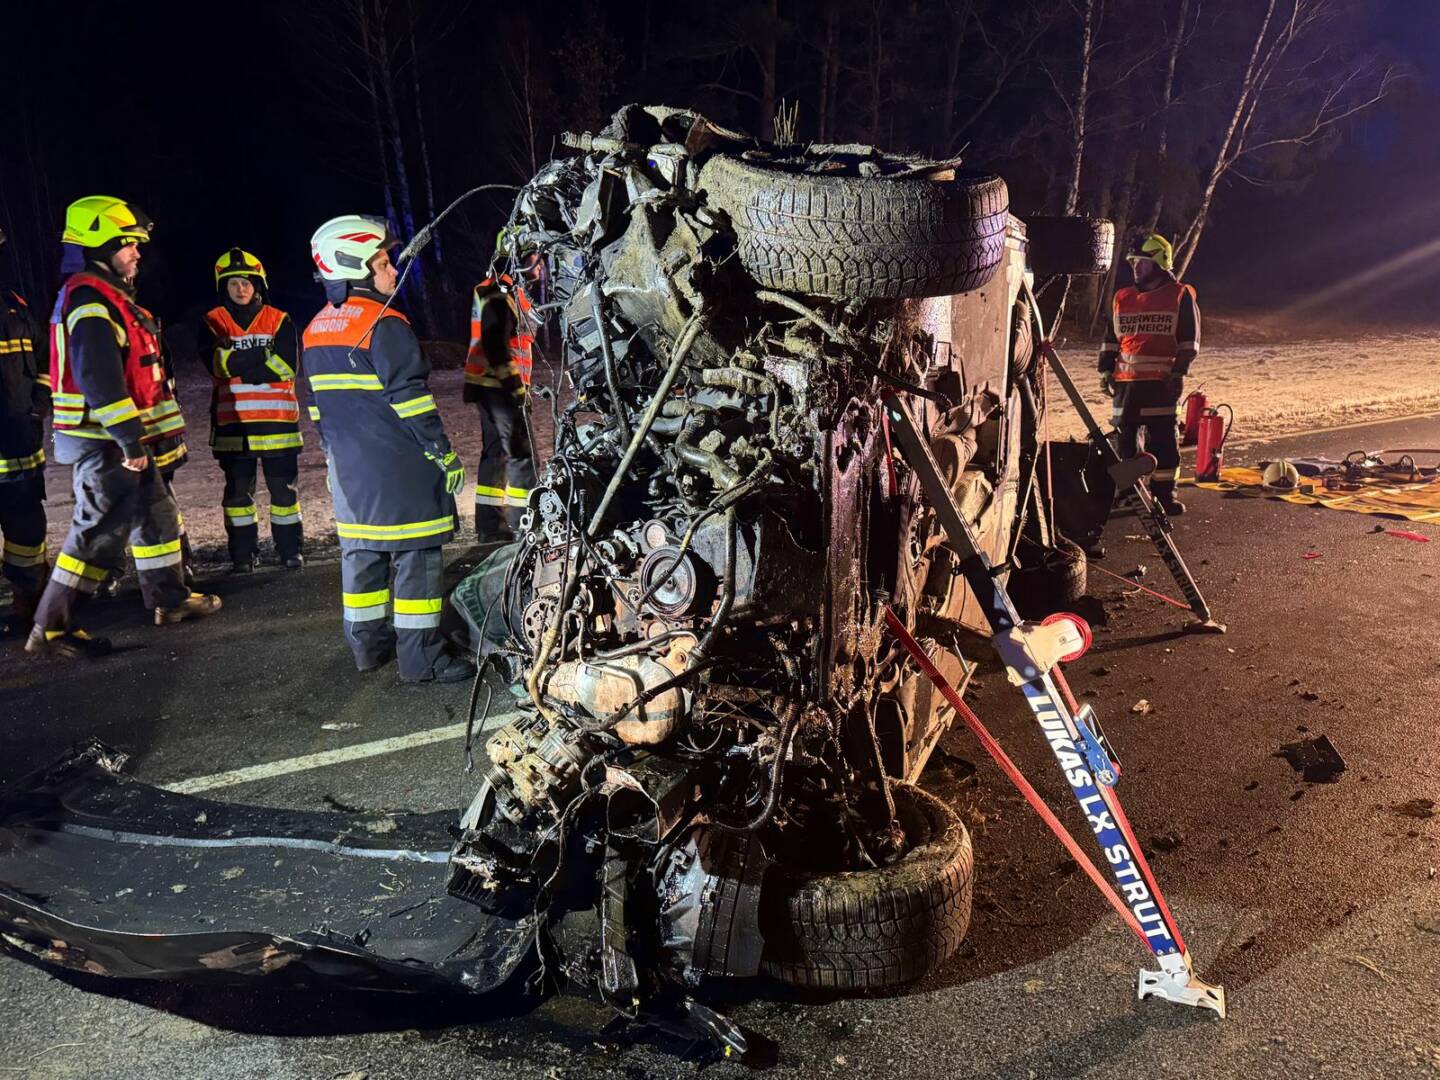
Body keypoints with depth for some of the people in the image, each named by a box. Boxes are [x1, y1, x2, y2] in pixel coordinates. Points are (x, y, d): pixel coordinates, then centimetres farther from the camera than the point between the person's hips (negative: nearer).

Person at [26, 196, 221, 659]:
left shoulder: (111, 297, 18)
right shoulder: (89, 300, -16)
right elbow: (99, 380, -25)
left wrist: (140, 436, 25)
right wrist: (130, 439, -25)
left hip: (118, 440, 11)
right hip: (103, 442, -11)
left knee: (155, 514, 17)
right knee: (100, 530, -7)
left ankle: (170, 599, 29)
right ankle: (51, 629, 0)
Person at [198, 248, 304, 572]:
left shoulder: (279, 321, 4)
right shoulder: (213, 322, 6)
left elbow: (287, 366, -9)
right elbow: (216, 363, -10)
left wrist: (239, 364, -13)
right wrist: (262, 357, -16)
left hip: (277, 418, -1)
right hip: (232, 421, 1)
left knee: (284, 488, 4)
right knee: (237, 490, 7)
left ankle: (291, 550, 14)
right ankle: (242, 554, 15)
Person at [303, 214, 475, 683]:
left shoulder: (315, 331, 13)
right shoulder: (384, 326, -14)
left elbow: (317, 404, 18)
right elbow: (411, 398, -17)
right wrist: (445, 454, -12)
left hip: (348, 467, 9)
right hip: (398, 468, -8)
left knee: (361, 552, 15)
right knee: (415, 557, -3)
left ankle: (368, 644, 25)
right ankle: (421, 657, 1)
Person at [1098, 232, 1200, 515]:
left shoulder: (1181, 296, 1)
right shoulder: (1123, 298, 14)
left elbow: (1189, 340, -2)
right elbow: (1110, 338, 18)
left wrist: (1179, 372, -10)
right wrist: (1106, 370, 10)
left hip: (1162, 382, -4)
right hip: (1126, 380, 5)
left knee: (1163, 438, -2)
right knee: (1124, 436, 7)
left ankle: (1164, 492, 5)